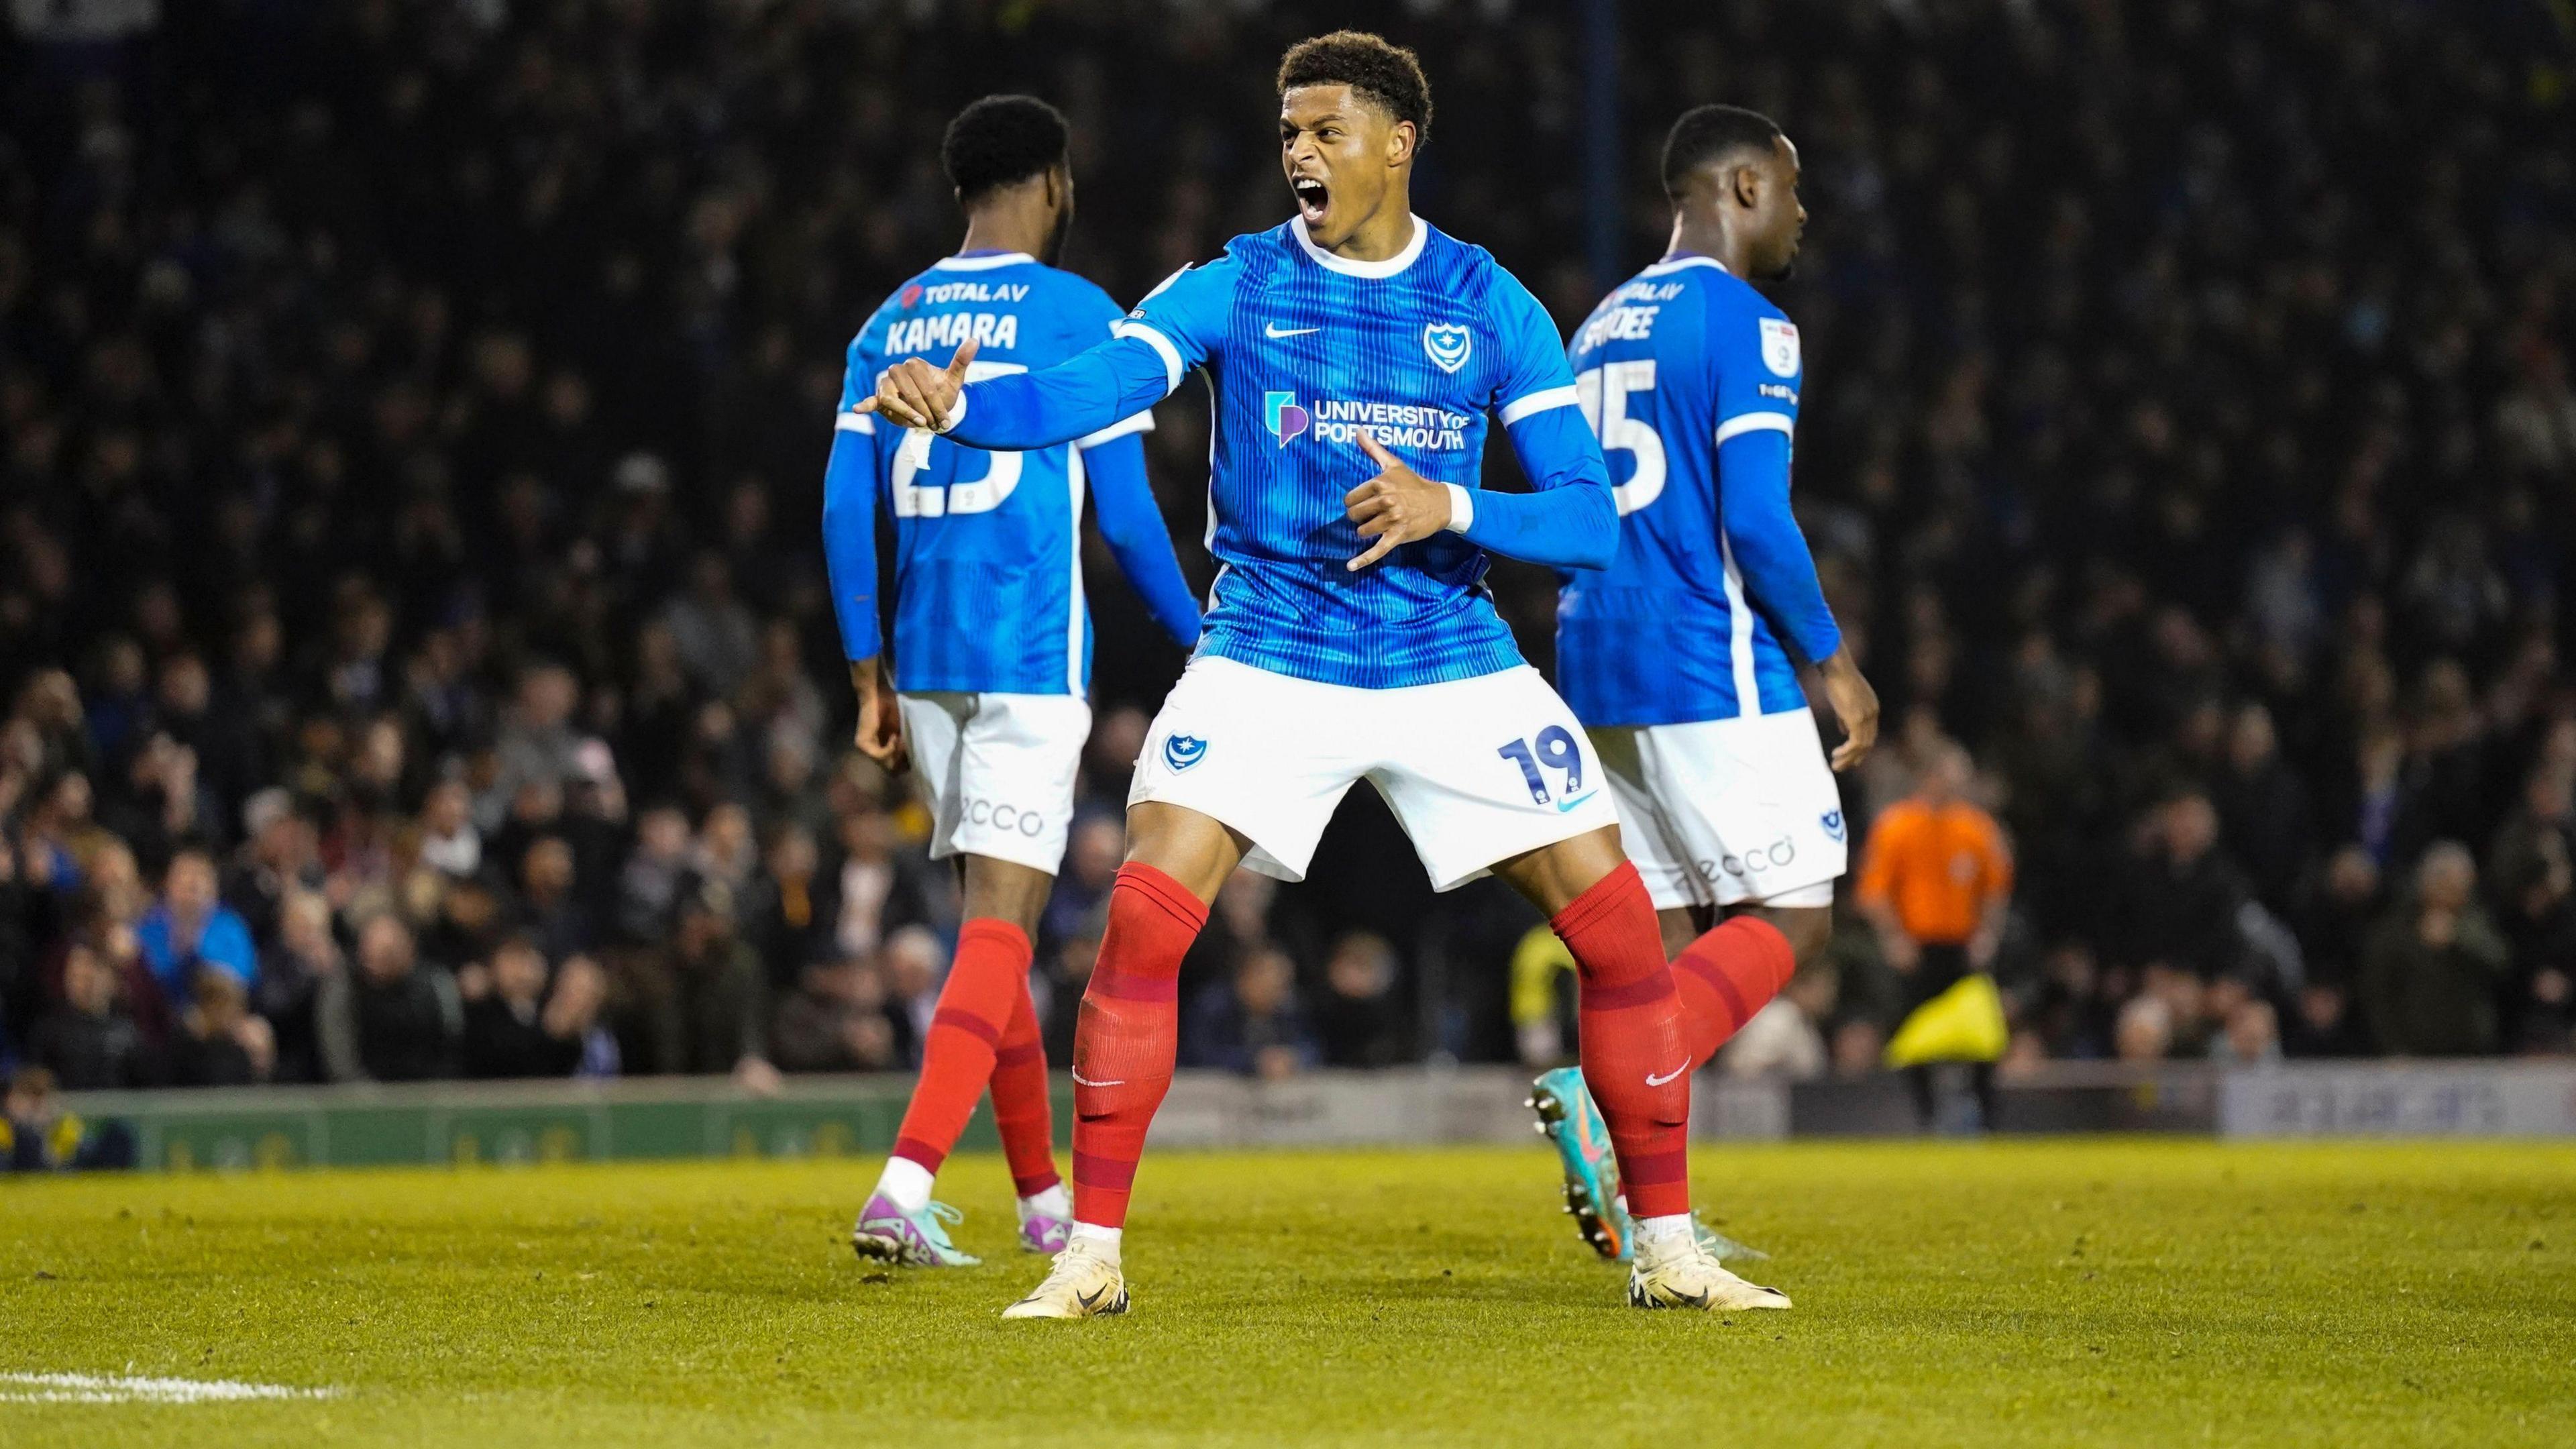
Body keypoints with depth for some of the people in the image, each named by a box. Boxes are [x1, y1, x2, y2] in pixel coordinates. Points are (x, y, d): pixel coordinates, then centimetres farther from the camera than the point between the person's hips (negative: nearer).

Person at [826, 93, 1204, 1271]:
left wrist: (868, 674, 14)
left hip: (924, 659, 6)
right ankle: (905, 1188, -24)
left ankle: (1044, 1200, 25)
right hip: (1032, 660, -6)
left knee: (996, 920, 16)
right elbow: (1126, 517, -6)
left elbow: (844, 506, 8)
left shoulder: (892, 322, 11)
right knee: (1000, 923, -9)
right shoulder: (1075, 315, -4)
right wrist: (1202, 645, 7)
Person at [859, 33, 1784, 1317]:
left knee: (1617, 926, -5)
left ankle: (1666, 1248, 11)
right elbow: (1087, 390, -17)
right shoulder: (1234, 287, -2)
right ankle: (1091, 1252, -8)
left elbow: (1591, 519, -3)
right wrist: (955, 406, -37)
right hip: (1268, 658, -1)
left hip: (1452, 663, 1)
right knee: (1146, 915, -19)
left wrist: (1449, 509, -21)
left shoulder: (1493, 308, 0)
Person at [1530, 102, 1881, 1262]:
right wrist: (1833, 662, -8)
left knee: (1667, 932, 10)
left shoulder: (1602, 328, 17)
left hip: (1601, 669, 8)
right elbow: (1755, 519, -17)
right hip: (1713, 669, -8)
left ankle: (1639, 1205, 1)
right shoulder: (1743, 326, -9)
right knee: (1791, 918, -3)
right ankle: (1605, 1089, -21)